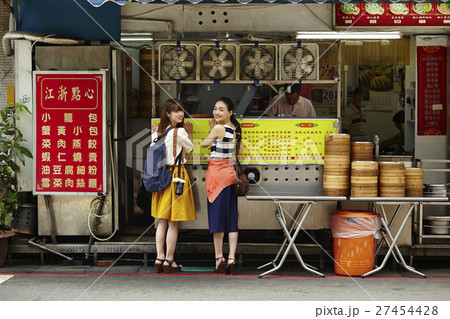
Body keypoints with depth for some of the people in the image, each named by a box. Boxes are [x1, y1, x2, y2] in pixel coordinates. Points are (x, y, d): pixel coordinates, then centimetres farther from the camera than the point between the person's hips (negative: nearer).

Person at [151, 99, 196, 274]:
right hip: (176, 176, -7)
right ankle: (169, 261, 4)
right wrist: (189, 133, 16)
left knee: (162, 221, 12)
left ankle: (159, 258, 13)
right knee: (173, 222, 0)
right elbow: (190, 148, 3)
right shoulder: (179, 132, -13)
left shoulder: (157, 132, 7)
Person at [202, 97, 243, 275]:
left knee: (217, 215, -1)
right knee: (231, 217, 5)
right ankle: (231, 258, 4)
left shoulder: (218, 128, -13)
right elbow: (240, 151, 20)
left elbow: (203, 144, 1)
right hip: (231, 172, 7)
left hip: (217, 172, -7)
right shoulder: (235, 129, 9)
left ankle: (219, 258, 2)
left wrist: (211, 128, 15)